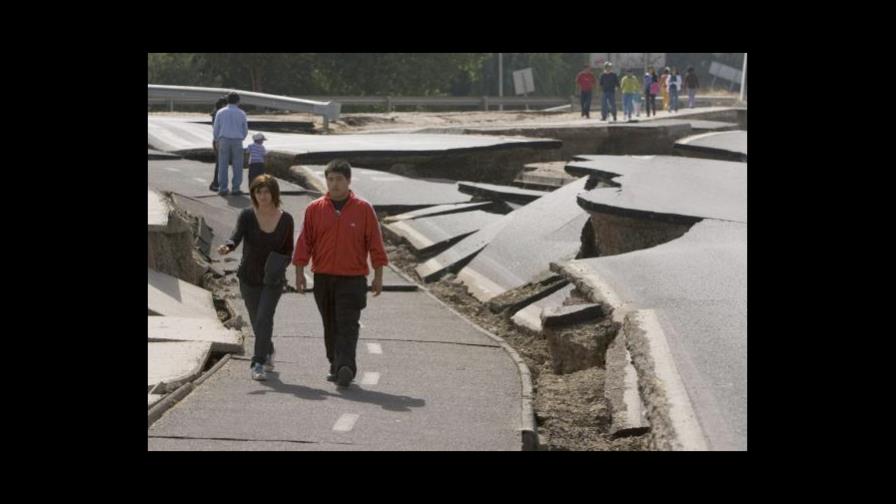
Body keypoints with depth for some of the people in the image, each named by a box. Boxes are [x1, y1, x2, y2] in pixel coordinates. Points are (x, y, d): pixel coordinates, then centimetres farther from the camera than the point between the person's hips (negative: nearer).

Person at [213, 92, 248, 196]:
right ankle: (236, 189, 2)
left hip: (224, 140, 1)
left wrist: (217, 141, 20)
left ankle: (222, 188, 1)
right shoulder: (241, 113, 3)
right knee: (237, 166, 5)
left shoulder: (220, 113, 5)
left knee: (223, 165, 4)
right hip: (237, 141, -1)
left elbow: (216, 129, 6)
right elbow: (245, 130, 10)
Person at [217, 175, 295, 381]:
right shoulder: (247, 216, -7)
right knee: (257, 321, 13)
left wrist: (282, 265, -12)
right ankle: (268, 352, 40)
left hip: (273, 279, -1)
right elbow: (236, 237, -22)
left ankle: (258, 364, -18)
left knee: (264, 318, -17)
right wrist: (227, 247, -44)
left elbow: (289, 249, 7)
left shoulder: (286, 219, -4)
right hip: (249, 278, 2)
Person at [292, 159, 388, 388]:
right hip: (323, 278, 3)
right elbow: (305, 242, 8)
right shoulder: (315, 209, 4)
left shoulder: (363, 209, -1)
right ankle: (336, 366, 21)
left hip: (352, 279, -3)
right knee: (330, 325, 11)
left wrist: (378, 276, 2)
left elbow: (375, 244, 3)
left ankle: (345, 367, -19)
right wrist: (299, 272, 4)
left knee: (348, 325, -11)